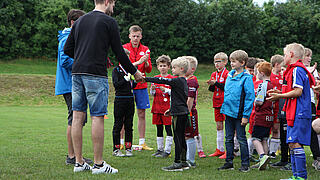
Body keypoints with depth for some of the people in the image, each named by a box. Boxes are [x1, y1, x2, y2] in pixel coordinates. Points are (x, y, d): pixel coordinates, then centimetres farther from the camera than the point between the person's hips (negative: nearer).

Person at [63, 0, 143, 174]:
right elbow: (119, 52, -2)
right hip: (96, 75, -6)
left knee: (78, 116, 6)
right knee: (98, 117, -3)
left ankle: (79, 162, 10)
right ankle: (98, 164, -1)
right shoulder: (109, 22, -2)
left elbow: (67, 49, 14)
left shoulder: (80, 21, 15)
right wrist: (134, 72, 10)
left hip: (77, 73, 6)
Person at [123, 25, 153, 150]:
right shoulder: (124, 48, 0)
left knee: (142, 114, 4)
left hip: (141, 85, 3)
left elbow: (149, 70, 6)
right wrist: (137, 62, -20)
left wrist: (146, 62, -14)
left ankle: (142, 142, 9)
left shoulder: (145, 50, 9)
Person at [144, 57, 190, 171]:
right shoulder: (183, 81, 15)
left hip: (178, 114, -9)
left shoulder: (178, 81, -13)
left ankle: (177, 163, -6)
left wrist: (146, 79, -13)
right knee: (181, 138, 13)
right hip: (183, 112, 9)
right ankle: (183, 162, 17)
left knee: (177, 138, -7)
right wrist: (171, 109, 25)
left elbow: (162, 81, -16)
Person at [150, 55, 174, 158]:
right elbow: (152, 94, 15)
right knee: (159, 128, 10)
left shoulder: (171, 78, -1)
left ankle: (167, 150, -2)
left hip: (167, 106, -5)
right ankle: (160, 149, 18)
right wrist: (153, 89, -7)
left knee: (168, 128, -5)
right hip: (157, 107, 5)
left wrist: (165, 90, -19)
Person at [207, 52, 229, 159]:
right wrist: (211, 85, -6)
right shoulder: (214, 74, 14)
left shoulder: (227, 74, -8)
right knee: (219, 126, 11)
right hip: (217, 103, 7)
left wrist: (216, 83, -20)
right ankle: (219, 149, 17)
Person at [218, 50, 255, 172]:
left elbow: (250, 97, -14)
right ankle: (229, 162, 20)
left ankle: (245, 164, 8)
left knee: (241, 139, 0)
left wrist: (246, 115, -17)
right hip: (229, 111, 7)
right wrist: (225, 108, 15)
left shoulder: (246, 77, -12)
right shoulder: (230, 75, 10)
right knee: (229, 138, 11)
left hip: (239, 113, -7)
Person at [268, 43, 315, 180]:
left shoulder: (297, 70, -12)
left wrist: (280, 96, -12)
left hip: (298, 113, -10)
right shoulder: (296, 70, 20)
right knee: (292, 144, 12)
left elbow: (297, 92, -19)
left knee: (296, 143, -11)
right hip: (294, 114, 10)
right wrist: (280, 92, 17)